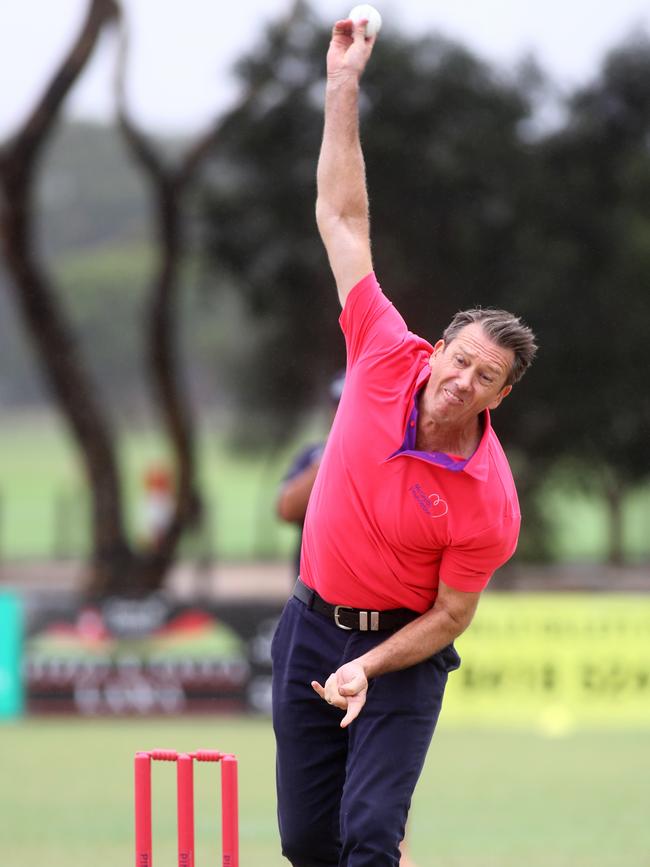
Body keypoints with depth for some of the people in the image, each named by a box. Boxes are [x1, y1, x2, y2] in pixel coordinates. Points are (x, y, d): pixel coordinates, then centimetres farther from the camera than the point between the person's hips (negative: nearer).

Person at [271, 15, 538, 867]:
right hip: (312, 628, 4)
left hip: (401, 652, -4)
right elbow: (342, 218, -6)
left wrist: (367, 669, -24)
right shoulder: (387, 358, -11)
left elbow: (450, 614, -10)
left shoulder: (488, 501, -20)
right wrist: (343, 87, -8)